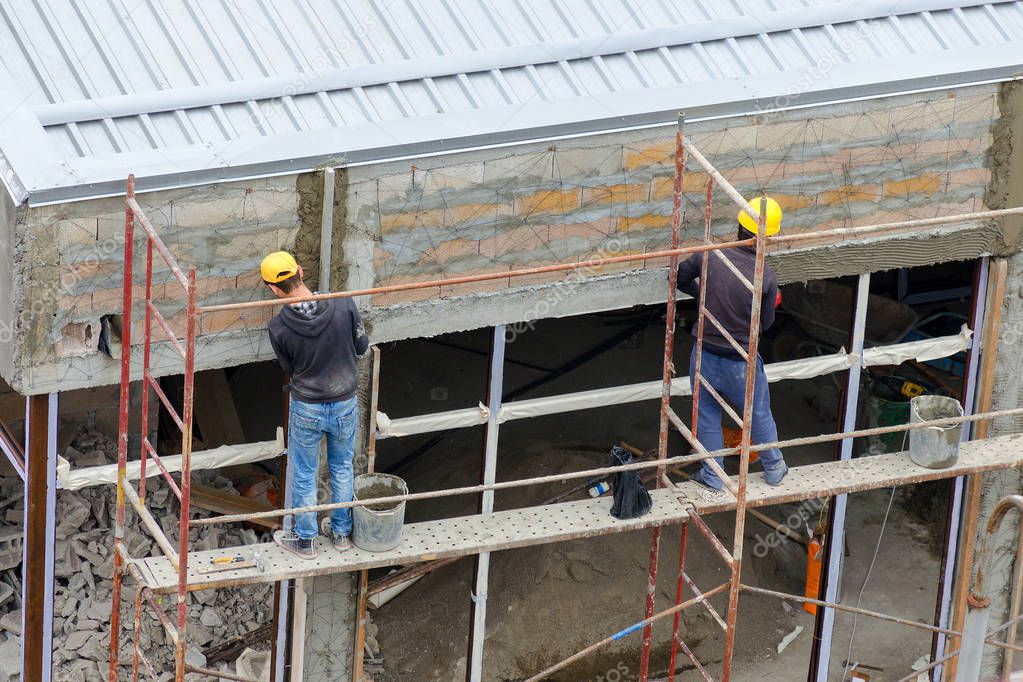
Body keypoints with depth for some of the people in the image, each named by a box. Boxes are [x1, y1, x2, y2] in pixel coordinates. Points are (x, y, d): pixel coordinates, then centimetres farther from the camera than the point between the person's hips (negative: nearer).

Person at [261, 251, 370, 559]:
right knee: (342, 468, 24)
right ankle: (341, 532, 39)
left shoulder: (279, 327, -22)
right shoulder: (343, 306, -22)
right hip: (345, 404, 2)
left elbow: (289, 369, -5)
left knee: (304, 476, 19)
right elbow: (362, 346, -5)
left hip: (306, 409, -2)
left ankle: (305, 540, 33)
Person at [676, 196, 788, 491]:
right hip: (740, 364, -1)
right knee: (759, 415, 22)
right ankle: (773, 468, 41)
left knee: (708, 415, 22)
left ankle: (712, 475, 34)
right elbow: (765, 323, -6)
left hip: (706, 355, 1)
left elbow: (680, 278, 2)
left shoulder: (710, 256, -16)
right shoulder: (767, 276, -19)